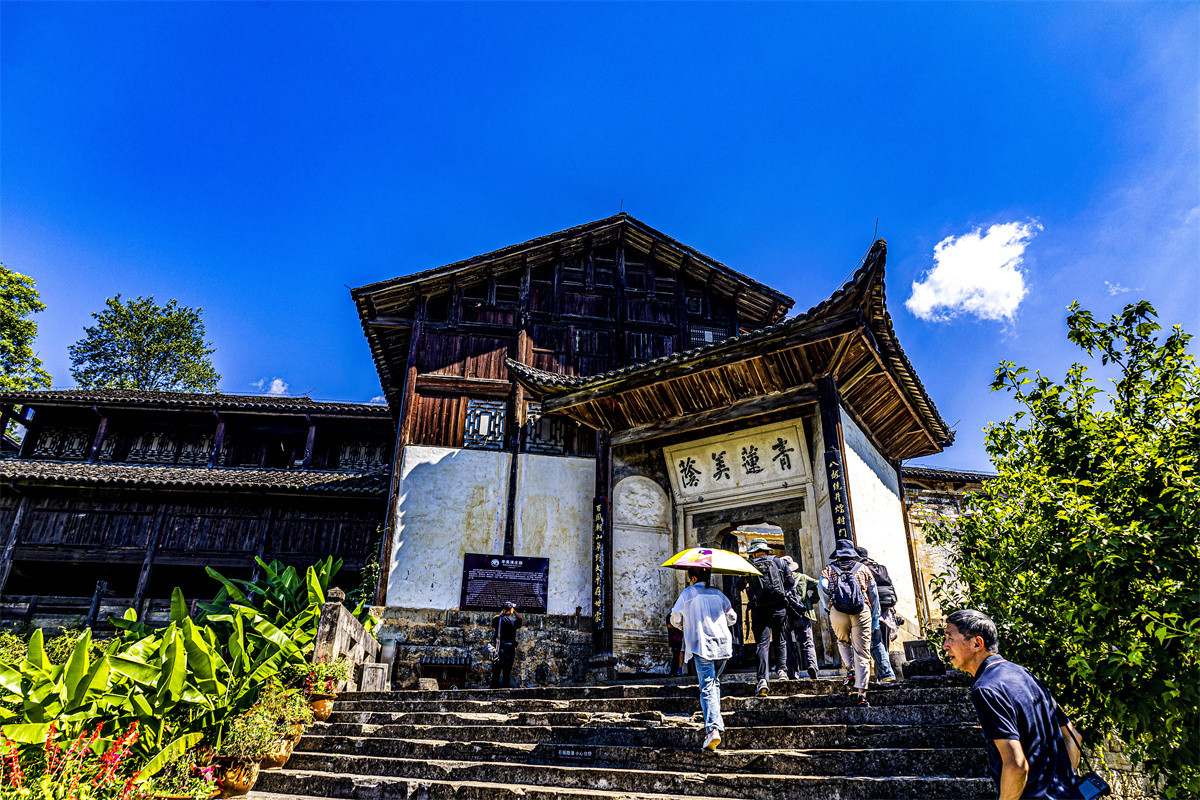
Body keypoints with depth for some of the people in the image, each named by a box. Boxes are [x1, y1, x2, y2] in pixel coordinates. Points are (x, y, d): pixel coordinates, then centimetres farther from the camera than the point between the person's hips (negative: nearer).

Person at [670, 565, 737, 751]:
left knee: (707, 687, -8)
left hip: (702, 645, -4)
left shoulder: (687, 594, 3)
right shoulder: (718, 594, 13)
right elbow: (732, 618, 19)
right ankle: (717, 719, 21)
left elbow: (675, 619, 13)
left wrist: (683, 626, 34)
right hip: (723, 644, 4)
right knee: (714, 681, 22)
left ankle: (713, 729, -21)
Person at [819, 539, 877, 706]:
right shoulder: (863, 568, 19)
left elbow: (823, 588, -1)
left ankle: (850, 669, 9)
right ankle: (862, 693, -8)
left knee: (843, 642, 29)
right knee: (862, 653, 1)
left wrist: (832, 603, 11)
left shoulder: (829, 569, 17)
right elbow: (874, 594, 15)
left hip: (838, 611, 0)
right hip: (862, 612, 0)